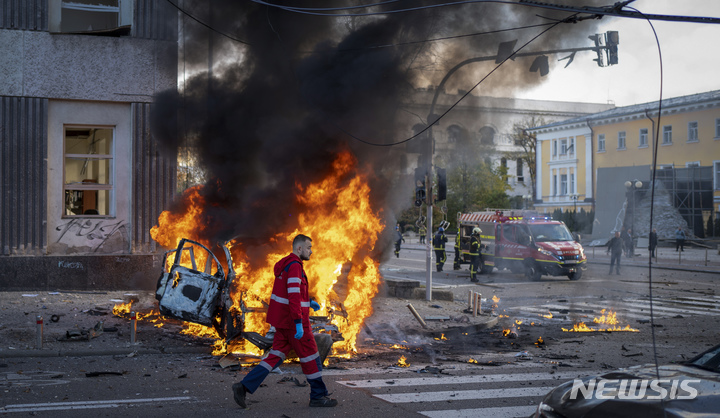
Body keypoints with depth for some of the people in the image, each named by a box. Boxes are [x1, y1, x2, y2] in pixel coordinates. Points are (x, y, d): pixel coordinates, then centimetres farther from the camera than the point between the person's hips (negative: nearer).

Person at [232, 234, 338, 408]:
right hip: (293, 320, -10)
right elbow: (293, 296, -26)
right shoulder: (295, 266, -18)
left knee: (276, 356, 8)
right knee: (310, 356, 3)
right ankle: (318, 396, 13)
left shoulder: (286, 264, 14)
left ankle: (244, 386, -1)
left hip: (283, 319, 10)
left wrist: (308, 301, 23)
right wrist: (299, 324, -29)